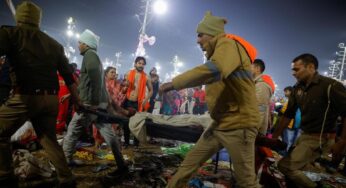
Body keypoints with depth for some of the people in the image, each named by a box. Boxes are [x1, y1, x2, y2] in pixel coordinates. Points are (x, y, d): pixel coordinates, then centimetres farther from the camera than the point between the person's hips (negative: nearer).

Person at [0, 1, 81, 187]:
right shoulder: (54, 44, 16)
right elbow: (68, 76, 16)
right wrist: (76, 100, 21)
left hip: (26, 97, -5)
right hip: (51, 99, 5)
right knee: (49, 140, 17)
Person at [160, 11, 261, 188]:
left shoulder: (227, 44, -13)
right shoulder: (217, 51, 17)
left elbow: (213, 71, -35)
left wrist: (174, 83, -28)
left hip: (239, 125, -9)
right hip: (219, 125, 9)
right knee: (189, 163, 13)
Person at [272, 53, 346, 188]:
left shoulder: (330, 86, -17)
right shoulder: (298, 88, 4)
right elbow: (288, 114, 8)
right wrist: (275, 136, 6)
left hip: (320, 138, -7)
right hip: (304, 135, 7)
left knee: (285, 165, -12)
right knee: (293, 168, 15)